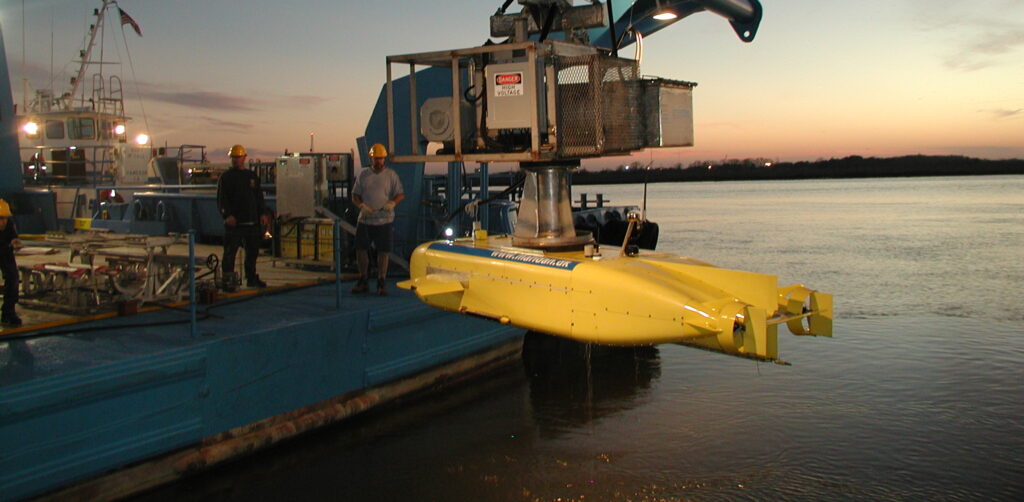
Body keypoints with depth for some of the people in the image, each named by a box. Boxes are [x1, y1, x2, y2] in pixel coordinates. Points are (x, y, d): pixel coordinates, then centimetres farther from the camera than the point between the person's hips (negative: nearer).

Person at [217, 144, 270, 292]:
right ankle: (227, 280, -3)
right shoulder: (226, 177, 2)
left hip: (252, 221, 5)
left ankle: (251, 278, 24)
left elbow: (259, 197, 18)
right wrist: (227, 215, -18)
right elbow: (221, 199, -4)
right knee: (230, 252, -7)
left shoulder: (252, 176, 16)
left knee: (253, 251, 12)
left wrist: (263, 213, 6)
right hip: (234, 222, -5)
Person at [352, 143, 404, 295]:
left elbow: (401, 194, 2)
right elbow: (355, 195, 8)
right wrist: (361, 205, -13)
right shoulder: (363, 174, 8)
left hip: (384, 220, -2)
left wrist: (392, 203, -18)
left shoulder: (391, 175, 3)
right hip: (365, 219, 2)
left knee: (383, 252, -1)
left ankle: (381, 284, 9)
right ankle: (363, 281, 20)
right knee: (360, 249, 4)